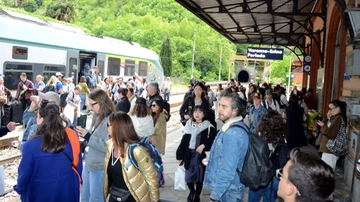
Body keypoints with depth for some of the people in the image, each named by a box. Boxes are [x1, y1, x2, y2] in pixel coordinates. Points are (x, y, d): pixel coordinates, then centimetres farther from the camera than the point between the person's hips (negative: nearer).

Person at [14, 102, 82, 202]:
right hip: (67, 191, 3)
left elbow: (25, 173, -11)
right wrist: (77, 182, 13)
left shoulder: (31, 145, -23)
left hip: (41, 194, -2)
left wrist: (19, 189, 9)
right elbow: (78, 164, -3)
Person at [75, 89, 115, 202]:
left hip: (99, 166, -9)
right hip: (89, 162, 9)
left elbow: (108, 146, -27)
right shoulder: (97, 117, 6)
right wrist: (84, 134, -4)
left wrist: (88, 137, -22)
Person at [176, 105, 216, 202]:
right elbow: (184, 142, 7)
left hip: (201, 156, -2)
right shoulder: (189, 125, 6)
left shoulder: (209, 127, -5)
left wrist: (204, 145, -22)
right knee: (188, 177, 5)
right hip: (189, 155, 3)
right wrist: (180, 156, 8)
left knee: (199, 177, 9)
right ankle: (192, 191, 37)